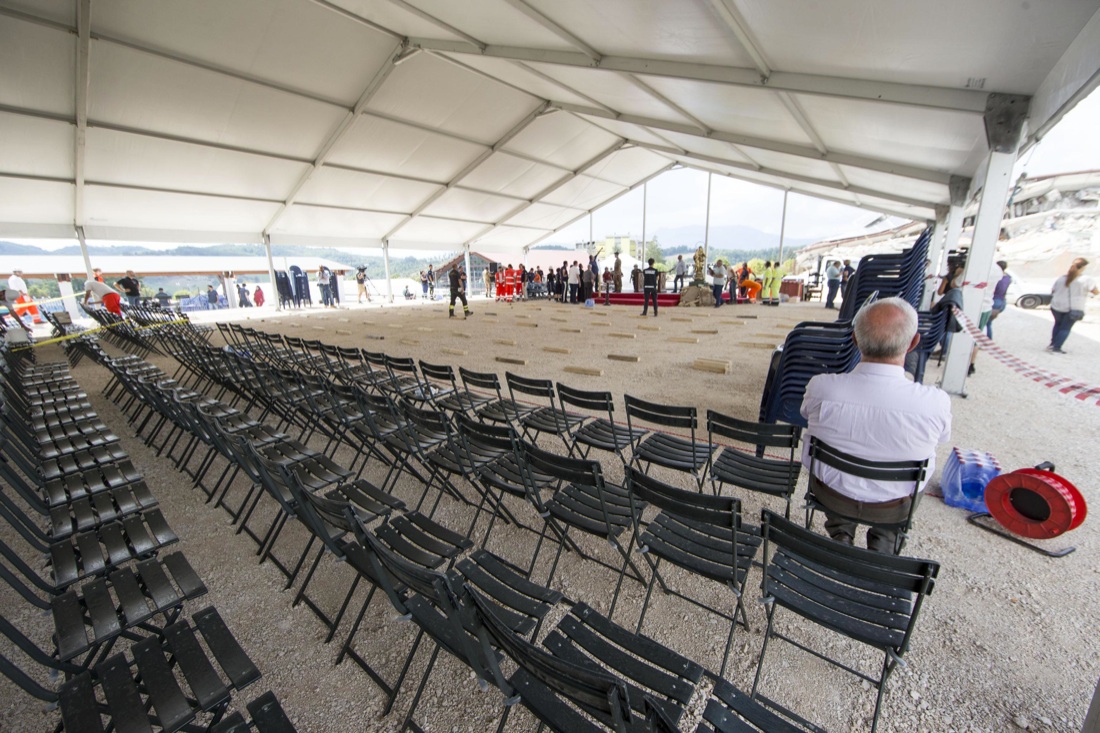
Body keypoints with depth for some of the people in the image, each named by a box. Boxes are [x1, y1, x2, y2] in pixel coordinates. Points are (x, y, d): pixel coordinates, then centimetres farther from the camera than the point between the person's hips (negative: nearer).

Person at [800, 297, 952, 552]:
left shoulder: (820, 387, -30)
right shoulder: (935, 402, -29)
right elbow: (942, 438, -5)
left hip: (830, 495, -1)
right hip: (893, 510, 1)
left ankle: (840, 535, 36)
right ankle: (882, 545, 36)